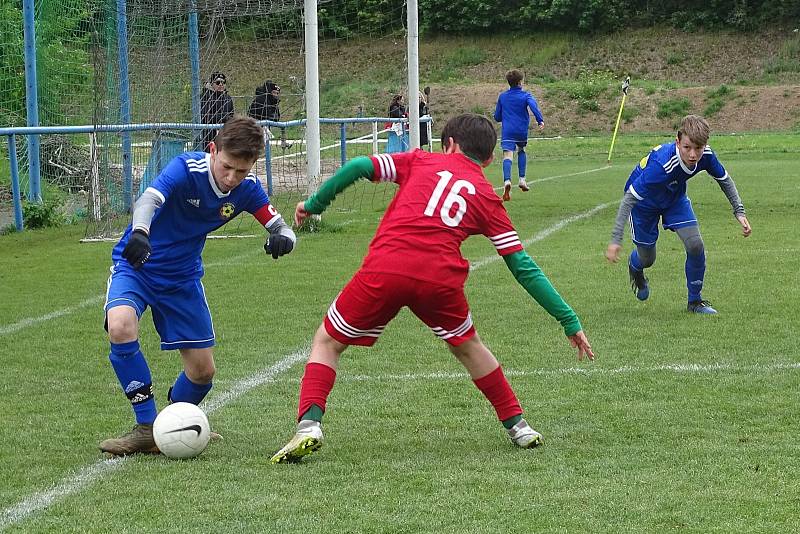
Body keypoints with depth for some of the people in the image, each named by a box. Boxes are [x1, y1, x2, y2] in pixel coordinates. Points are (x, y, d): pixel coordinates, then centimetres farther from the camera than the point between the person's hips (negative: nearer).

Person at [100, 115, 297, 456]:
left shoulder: (247, 189, -12)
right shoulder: (186, 169, -28)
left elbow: (281, 229, -8)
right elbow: (148, 200, -44)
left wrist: (281, 240, -34)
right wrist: (139, 233, -67)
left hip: (183, 277, 5)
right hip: (136, 265, -5)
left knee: (203, 370, 3)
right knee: (121, 326, -34)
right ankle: (147, 429, -25)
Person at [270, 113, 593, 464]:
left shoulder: (421, 161, 21)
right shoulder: (487, 197, 21)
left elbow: (358, 167, 8)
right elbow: (523, 267, 18)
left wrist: (314, 204, 22)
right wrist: (568, 320, 21)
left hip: (384, 270, -1)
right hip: (441, 277, 2)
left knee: (328, 342, 17)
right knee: (467, 346, 32)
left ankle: (309, 425, -4)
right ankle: (517, 425, 34)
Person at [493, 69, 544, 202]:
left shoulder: (502, 97, 11)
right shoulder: (525, 96, 3)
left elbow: (497, 117, 16)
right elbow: (533, 106, -18)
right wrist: (540, 121, -27)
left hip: (507, 131, 0)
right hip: (522, 131, 0)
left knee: (508, 155, -14)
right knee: (521, 151, 28)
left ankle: (507, 181, -40)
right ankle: (522, 179, 20)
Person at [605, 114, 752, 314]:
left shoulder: (706, 155, -28)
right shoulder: (661, 164, -45)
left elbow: (724, 179, -3)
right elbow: (630, 198, -39)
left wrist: (739, 212, -6)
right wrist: (616, 239, -41)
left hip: (675, 198, 4)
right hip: (644, 202, -4)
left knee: (695, 245, -13)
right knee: (647, 259, 8)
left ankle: (695, 301, 8)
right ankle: (635, 267, 48)